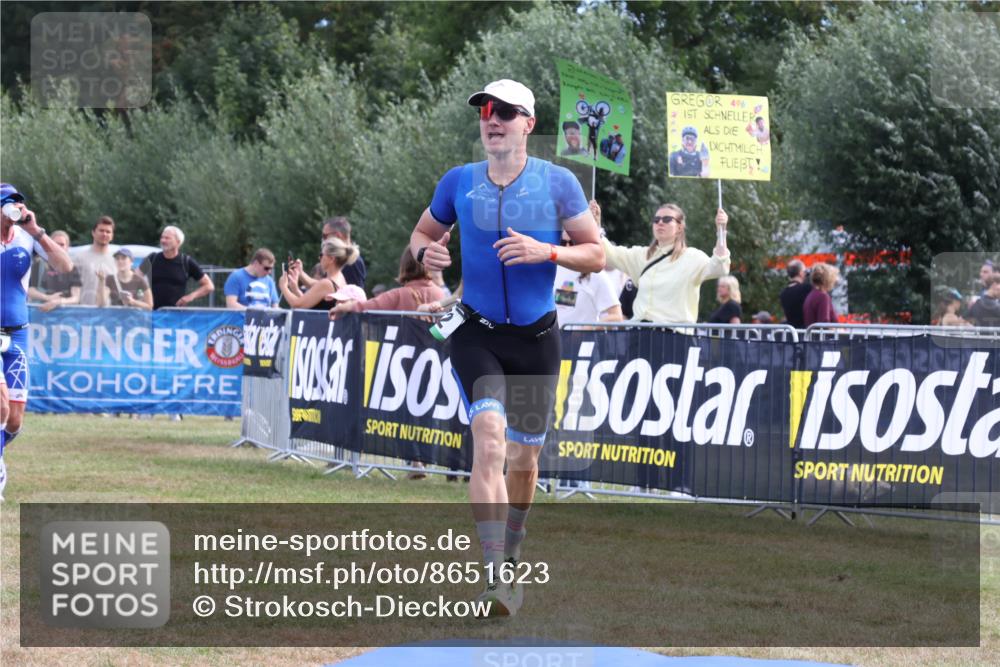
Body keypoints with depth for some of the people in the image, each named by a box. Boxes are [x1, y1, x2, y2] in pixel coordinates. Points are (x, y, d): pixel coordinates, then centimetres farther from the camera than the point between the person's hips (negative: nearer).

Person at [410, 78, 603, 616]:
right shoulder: (458, 182, 2)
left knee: (524, 456, 10)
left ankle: (510, 557, 35)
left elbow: (596, 255, 0)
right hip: (477, 333, -1)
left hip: (536, 336, 1)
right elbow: (423, 232, 16)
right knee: (489, 437, -22)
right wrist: (426, 252, -8)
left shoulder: (558, 183, -3)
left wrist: (546, 252, -18)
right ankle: (495, 574, -28)